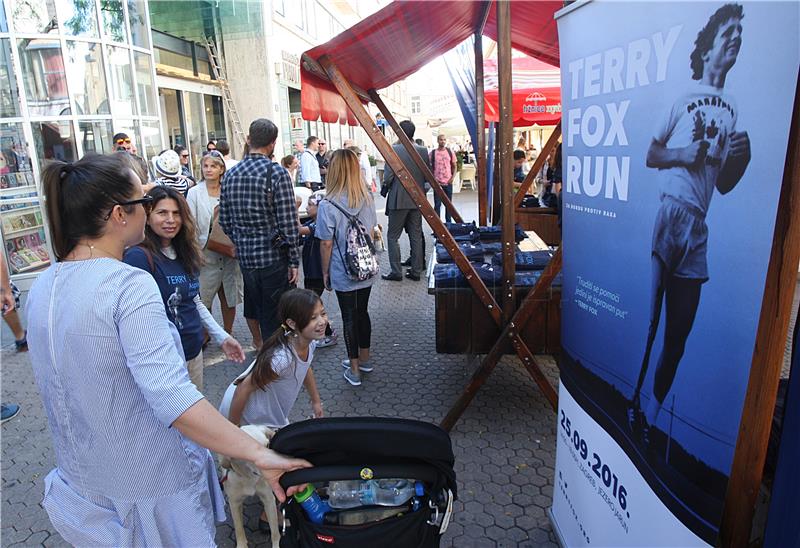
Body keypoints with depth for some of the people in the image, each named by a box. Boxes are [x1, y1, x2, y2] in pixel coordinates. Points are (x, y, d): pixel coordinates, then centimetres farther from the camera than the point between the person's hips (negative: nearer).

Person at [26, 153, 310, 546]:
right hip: (148, 479, -7)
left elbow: (59, 384, 10)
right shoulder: (129, 285, -29)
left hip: (81, 476, 7)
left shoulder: (41, 288, -3)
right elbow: (171, 396, -39)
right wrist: (259, 455, -39)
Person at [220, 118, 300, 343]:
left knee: (255, 312, 20)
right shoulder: (277, 173, -13)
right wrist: (294, 261, -6)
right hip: (274, 257, -5)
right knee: (275, 319, 6)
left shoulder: (231, 174, 4)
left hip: (245, 257, 6)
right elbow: (288, 223, -15)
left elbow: (224, 221, 7)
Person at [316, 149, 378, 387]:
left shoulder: (328, 205, -17)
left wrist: (325, 272, 0)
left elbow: (326, 244, -13)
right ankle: (364, 358, 35)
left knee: (349, 317, 7)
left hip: (343, 273, -5)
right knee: (362, 312, 19)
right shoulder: (368, 199, -2)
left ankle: (354, 370, 19)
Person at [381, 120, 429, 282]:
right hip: (417, 200, 5)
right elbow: (428, 175, 5)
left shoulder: (394, 149, -12)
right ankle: (416, 271, 16)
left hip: (398, 200, -5)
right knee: (416, 236, 11)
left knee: (393, 237, 5)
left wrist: (384, 190, 4)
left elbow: (388, 176, -13)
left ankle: (396, 272, 5)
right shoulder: (423, 151, 1)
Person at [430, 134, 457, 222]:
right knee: (437, 204, 1)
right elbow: (429, 167, 4)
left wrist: (453, 177, -4)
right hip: (437, 183, -2)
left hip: (448, 182, 2)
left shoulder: (450, 152, 5)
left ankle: (448, 222, 20)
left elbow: (454, 166, 10)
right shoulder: (433, 153, -1)